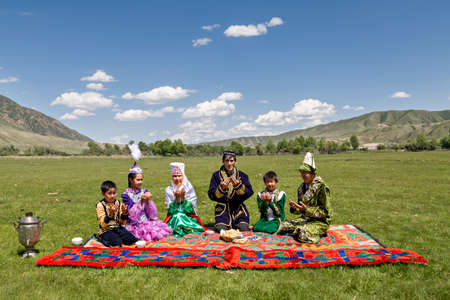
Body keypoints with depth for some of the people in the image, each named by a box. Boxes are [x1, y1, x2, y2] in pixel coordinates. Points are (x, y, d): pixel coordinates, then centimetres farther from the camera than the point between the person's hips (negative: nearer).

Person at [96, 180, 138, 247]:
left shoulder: (118, 203, 4)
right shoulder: (100, 205, -8)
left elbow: (122, 222, 5)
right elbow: (103, 224, -17)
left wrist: (124, 212, -13)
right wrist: (110, 213, -31)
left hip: (118, 228, 4)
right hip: (106, 231, -4)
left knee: (131, 239, -19)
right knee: (117, 242, -30)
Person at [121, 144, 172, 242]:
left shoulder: (144, 192, 9)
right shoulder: (126, 195, -2)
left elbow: (152, 213, 5)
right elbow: (131, 214, -11)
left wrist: (148, 201, -13)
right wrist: (141, 201, -23)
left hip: (147, 221, 4)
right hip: (134, 225, -4)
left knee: (162, 227, -20)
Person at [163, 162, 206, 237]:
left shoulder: (189, 188, 1)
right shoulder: (168, 190, 2)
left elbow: (191, 209, -5)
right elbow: (170, 210, -3)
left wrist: (183, 198, -20)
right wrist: (176, 199, -20)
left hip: (189, 216, -1)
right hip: (174, 216, 1)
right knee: (177, 216, -31)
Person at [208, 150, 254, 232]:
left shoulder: (242, 175, 6)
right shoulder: (216, 175, 4)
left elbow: (249, 193, -4)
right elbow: (211, 195, -3)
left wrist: (238, 186, -21)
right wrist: (221, 188, -21)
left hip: (239, 210, 1)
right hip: (222, 210, -1)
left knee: (244, 230, -14)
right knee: (222, 231, -18)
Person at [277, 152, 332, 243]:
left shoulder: (321, 187, -14)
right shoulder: (302, 187, 8)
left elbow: (325, 212, -15)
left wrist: (307, 209, -26)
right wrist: (295, 208, -10)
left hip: (320, 221, -6)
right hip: (305, 218, 6)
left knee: (304, 235, -32)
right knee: (283, 227, -9)